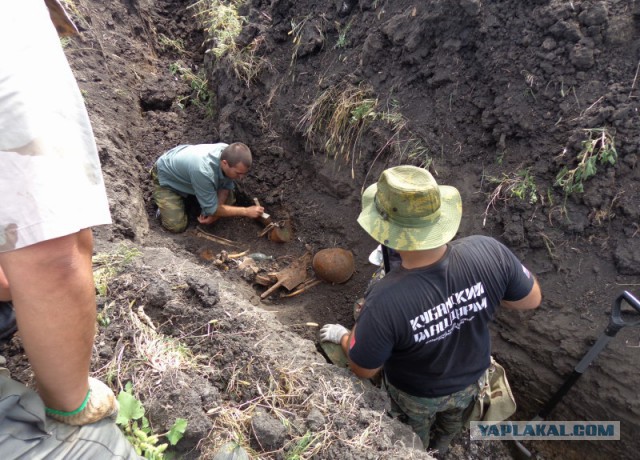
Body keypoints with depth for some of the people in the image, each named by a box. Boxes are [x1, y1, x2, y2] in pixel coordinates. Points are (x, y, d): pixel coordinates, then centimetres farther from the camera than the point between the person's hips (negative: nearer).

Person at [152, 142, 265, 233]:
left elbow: (226, 187, -9)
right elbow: (211, 208, -31)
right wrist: (246, 211, -31)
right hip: (167, 177, -5)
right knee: (177, 226, -16)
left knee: (227, 201, 0)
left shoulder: (229, 154, -26)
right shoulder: (203, 171, -46)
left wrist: (214, 213, -20)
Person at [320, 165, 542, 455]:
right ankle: (438, 450, 72)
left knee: (413, 443, 34)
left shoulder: (383, 303, -45)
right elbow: (531, 300, -15)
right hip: (470, 378, 4)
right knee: (449, 426, 40)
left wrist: (343, 337, -4)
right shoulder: (488, 252, -36)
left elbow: (363, 369, -24)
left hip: (416, 393, -4)